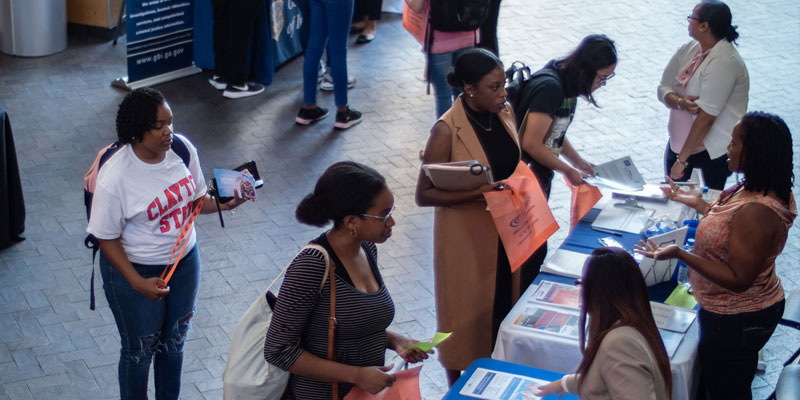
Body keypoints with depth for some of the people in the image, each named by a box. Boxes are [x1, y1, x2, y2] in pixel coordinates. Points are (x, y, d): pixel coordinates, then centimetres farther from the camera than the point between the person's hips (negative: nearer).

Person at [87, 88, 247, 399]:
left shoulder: (182, 148, -13)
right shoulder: (114, 177, -28)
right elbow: (107, 238, -19)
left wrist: (224, 204, -16)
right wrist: (138, 283, -24)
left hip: (185, 260, 6)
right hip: (135, 268, -5)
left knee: (175, 339, 24)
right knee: (140, 349, 13)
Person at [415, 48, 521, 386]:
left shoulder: (504, 113, -1)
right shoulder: (447, 130, -21)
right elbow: (424, 194, -18)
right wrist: (478, 192, -27)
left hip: (505, 230, 6)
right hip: (466, 235, -6)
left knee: (503, 304, 16)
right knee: (466, 310, 9)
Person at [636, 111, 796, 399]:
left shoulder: (756, 211, -35)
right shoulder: (756, 189, -4)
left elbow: (738, 279, -30)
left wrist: (680, 254, -33)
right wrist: (698, 204, 17)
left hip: (737, 321, -9)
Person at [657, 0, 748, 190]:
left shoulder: (724, 61, -22)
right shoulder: (689, 49, 2)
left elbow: (706, 117, -24)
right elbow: (664, 88, 4)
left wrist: (682, 159, -23)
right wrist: (680, 102, -20)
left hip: (715, 148, -7)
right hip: (681, 139, 7)